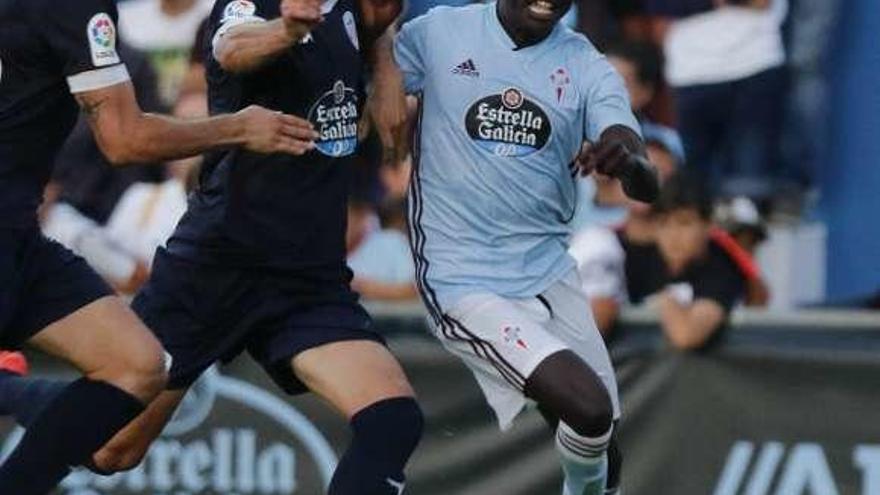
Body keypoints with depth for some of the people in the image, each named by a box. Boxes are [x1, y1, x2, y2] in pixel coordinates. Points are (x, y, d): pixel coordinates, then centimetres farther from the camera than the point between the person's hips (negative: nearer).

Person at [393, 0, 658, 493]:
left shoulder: (585, 66, 1)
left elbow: (646, 185, -10)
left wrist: (627, 160, -35)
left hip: (549, 270, 4)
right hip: (465, 282, -4)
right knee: (589, 410, -19)